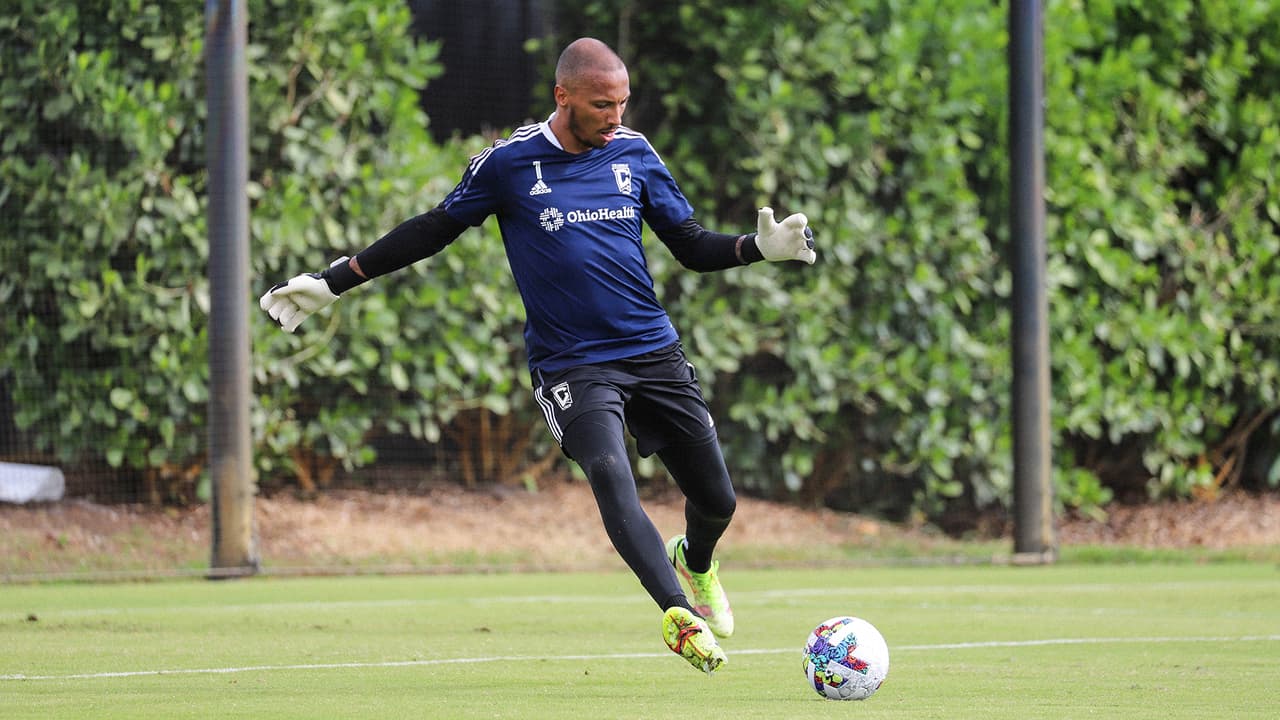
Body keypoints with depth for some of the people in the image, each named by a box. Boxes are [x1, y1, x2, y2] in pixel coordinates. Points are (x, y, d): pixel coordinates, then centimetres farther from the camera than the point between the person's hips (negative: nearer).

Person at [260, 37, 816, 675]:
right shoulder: (509, 163, -4)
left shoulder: (635, 154, 6)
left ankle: (694, 563, 41)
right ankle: (680, 614, -44)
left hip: (655, 353, 4)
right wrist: (331, 283, 7)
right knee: (610, 475, -30)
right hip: (571, 367, -4)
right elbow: (433, 231, 7)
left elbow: (692, 247, 13)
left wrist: (761, 246, -7)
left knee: (717, 500, 5)